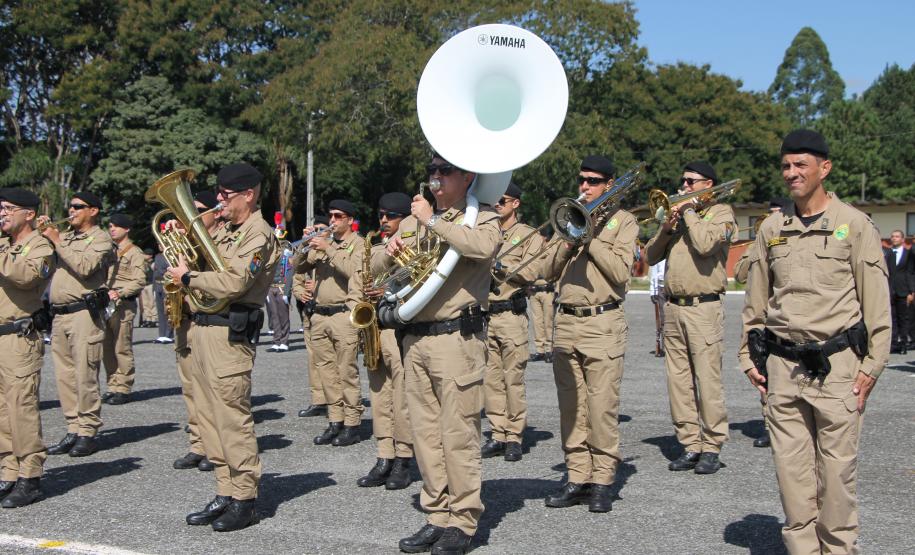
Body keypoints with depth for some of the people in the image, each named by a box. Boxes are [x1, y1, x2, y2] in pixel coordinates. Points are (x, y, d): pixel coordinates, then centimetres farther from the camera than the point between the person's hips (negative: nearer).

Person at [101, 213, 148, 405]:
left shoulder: (134, 253, -2)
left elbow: (140, 281, -10)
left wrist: (120, 293, -21)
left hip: (123, 305, -7)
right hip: (104, 304, 7)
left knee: (122, 348, -5)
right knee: (106, 349, 7)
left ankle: (123, 389, -1)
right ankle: (113, 387, 14)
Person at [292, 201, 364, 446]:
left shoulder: (358, 244, 0)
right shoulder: (322, 242, 18)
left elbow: (354, 271, -17)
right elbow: (298, 267, 12)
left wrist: (328, 249, -18)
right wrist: (306, 244, -4)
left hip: (344, 315, -6)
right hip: (319, 315, 6)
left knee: (347, 372, -5)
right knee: (327, 372, 8)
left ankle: (352, 425, 0)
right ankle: (335, 421, 15)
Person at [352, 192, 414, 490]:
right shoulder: (369, 252, 19)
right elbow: (354, 291, 19)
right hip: (373, 332, 6)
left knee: (402, 397, -6)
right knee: (379, 396, 8)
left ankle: (403, 462, 2)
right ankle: (384, 459, 13)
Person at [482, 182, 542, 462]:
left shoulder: (529, 235, 4)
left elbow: (531, 272, -9)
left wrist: (498, 263, -11)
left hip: (510, 315, -5)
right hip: (484, 313, 5)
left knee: (513, 379, -4)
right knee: (490, 378, 5)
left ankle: (514, 437, 3)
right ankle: (498, 434, 12)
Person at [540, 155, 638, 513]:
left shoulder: (622, 220, 5)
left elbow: (621, 272, -9)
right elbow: (549, 271, 11)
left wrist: (590, 237, -8)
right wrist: (569, 240, -4)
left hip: (603, 325, -5)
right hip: (566, 323, 5)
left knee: (602, 408, -5)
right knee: (571, 408, 6)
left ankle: (602, 481, 3)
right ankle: (577, 478, 13)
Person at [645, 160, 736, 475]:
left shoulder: (721, 212, 2)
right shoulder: (678, 214, 20)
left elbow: (705, 244, -19)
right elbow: (651, 257, 15)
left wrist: (689, 212, -6)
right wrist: (666, 228, 0)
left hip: (703, 308, -6)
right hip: (673, 308, 6)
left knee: (707, 381, -5)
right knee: (678, 381, 6)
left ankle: (712, 447, 3)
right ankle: (690, 445, 12)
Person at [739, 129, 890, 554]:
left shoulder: (854, 225, 1)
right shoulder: (771, 229, 11)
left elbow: (876, 303, 0)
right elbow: (755, 301, 17)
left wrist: (871, 366, -5)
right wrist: (750, 358, 12)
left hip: (837, 364, -3)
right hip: (782, 366, 4)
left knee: (837, 468, 1)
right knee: (791, 467, 6)